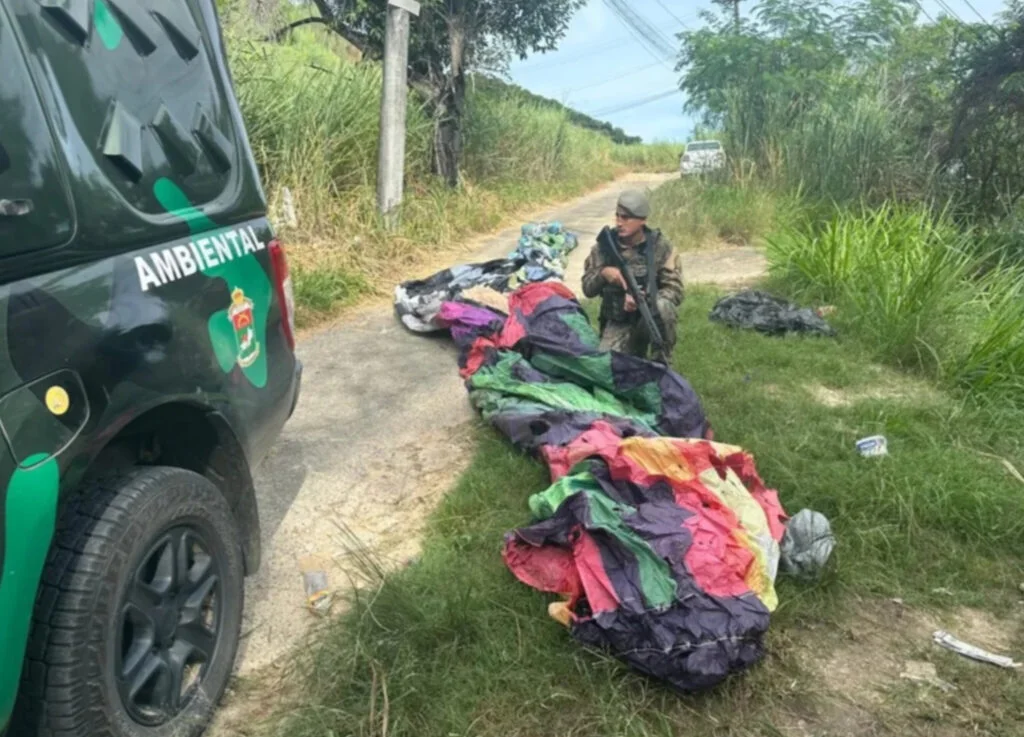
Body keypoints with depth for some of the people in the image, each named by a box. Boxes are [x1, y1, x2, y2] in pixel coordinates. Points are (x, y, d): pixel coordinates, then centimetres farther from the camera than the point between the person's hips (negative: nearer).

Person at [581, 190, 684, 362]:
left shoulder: (660, 246, -9)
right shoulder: (605, 244, -3)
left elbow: (675, 291, -12)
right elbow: (588, 288, 0)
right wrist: (603, 273, -22)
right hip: (618, 322, 2)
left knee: (662, 306, -35)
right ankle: (634, 351, 12)